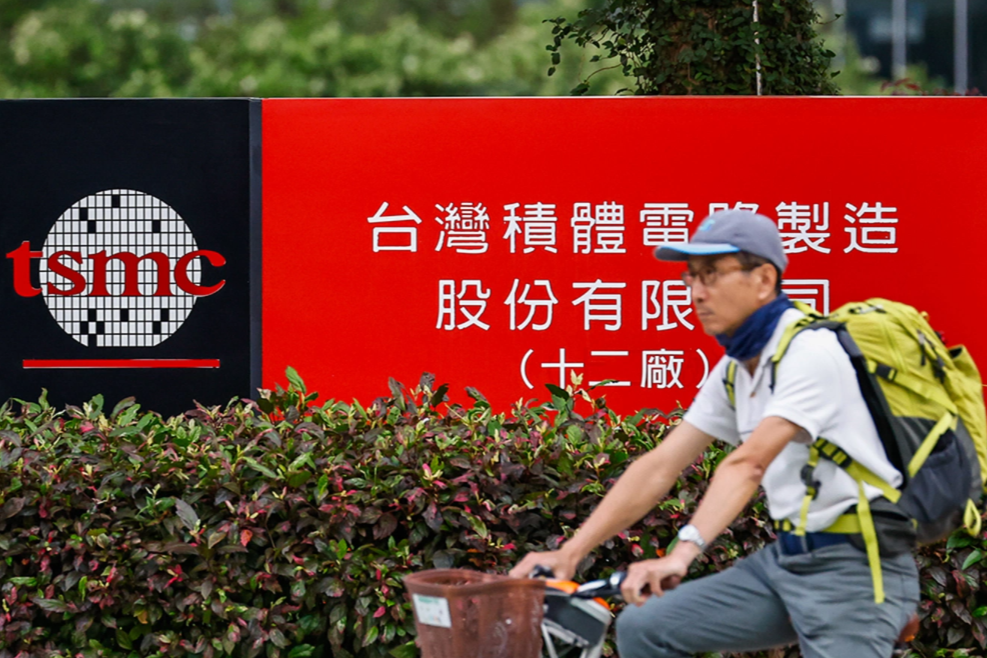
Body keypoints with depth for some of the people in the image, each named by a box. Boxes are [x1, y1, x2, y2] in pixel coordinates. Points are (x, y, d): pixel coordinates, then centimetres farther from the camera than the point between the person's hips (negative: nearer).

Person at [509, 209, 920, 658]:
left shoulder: (811, 351, -18)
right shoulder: (734, 370, 8)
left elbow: (748, 464, -30)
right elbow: (660, 467, 6)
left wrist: (683, 552, -41)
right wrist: (570, 553, -1)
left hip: (856, 567, -8)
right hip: (786, 557, 8)